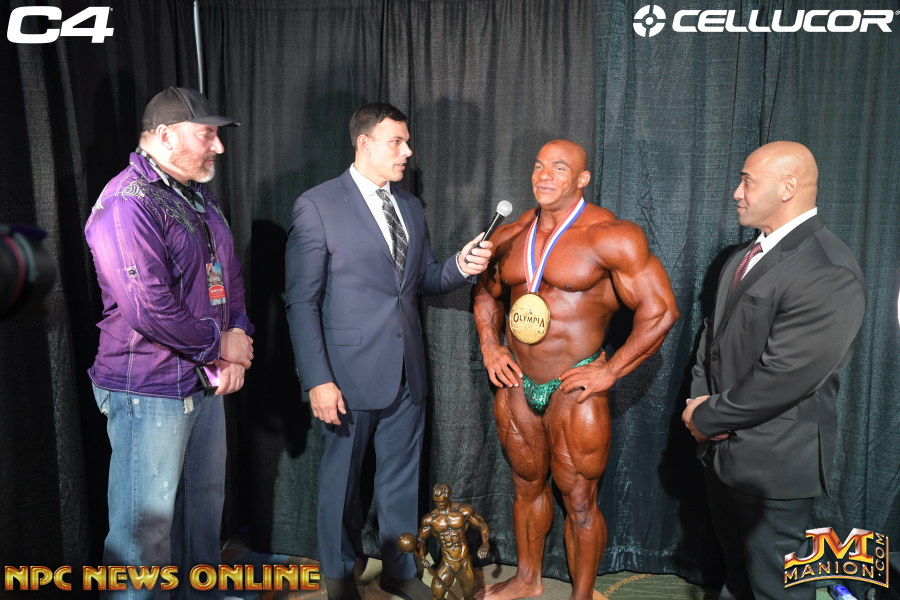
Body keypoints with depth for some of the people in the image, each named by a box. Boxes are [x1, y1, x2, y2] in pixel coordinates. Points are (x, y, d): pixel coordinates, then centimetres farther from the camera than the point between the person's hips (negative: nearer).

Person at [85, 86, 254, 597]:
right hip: (149, 389, -9)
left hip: (205, 381, 9)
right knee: (147, 523, 4)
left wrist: (239, 336, -1)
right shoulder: (128, 203, -19)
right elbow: (150, 308, -26)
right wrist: (221, 345, -14)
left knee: (206, 500, 23)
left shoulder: (200, 197, 11)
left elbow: (230, 273, 16)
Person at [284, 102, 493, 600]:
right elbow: (302, 301, -11)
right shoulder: (317, 206, -9)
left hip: (407, 371, 6)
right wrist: (318, 380, -16)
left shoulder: (411, 207, 10)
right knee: (340, 478, 13)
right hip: (350, 371, -5)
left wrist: (461, 267, -5)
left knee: (401, 477, 17)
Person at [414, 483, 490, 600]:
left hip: (465, 563, 0)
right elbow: (420, 539, 6)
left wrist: (485, 544, -17)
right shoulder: (430, 519, -7)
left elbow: (483, 525, -1)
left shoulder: (464, 511, -9)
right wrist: (421, 556, -11)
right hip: (447, 565, 0)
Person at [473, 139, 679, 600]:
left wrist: (610, 373, -15)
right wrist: (490, 347, 7)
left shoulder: (611, 237, -13)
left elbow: (661, 310, -15)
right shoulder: (511, 236, 5)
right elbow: (487, 293, 22)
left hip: (574, 388, -5)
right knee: (527, 486, 21)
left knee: (579, 502, 5)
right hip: (516, 383, 6)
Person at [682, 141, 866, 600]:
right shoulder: (745, 257, 8)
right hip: (724, 448, 8)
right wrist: (700, 398, -3)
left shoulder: (829, 272, -22)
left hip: (772, 460, -8)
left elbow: (783, 377, -26)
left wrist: (708, 416, -15)